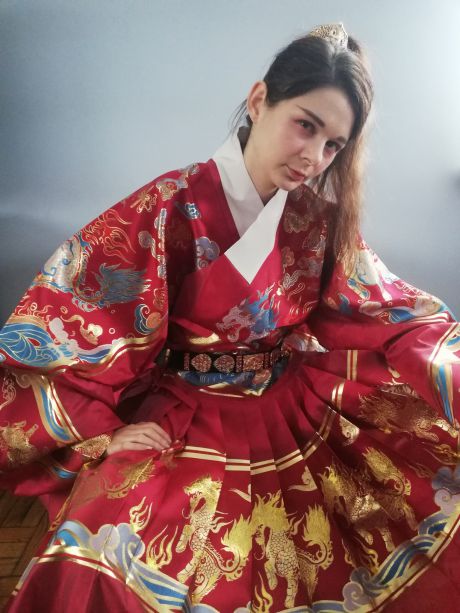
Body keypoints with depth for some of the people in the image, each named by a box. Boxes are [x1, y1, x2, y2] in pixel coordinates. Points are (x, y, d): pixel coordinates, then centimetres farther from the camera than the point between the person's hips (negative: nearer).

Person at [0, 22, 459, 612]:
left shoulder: (322, 217, 1)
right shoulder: (171, 208, -13)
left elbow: (393, 309, 6)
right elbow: (60, 317, -12)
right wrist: (105, 432, -16)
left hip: (296, 406, 5)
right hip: (184, 414, -4)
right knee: (104, 555, -30)